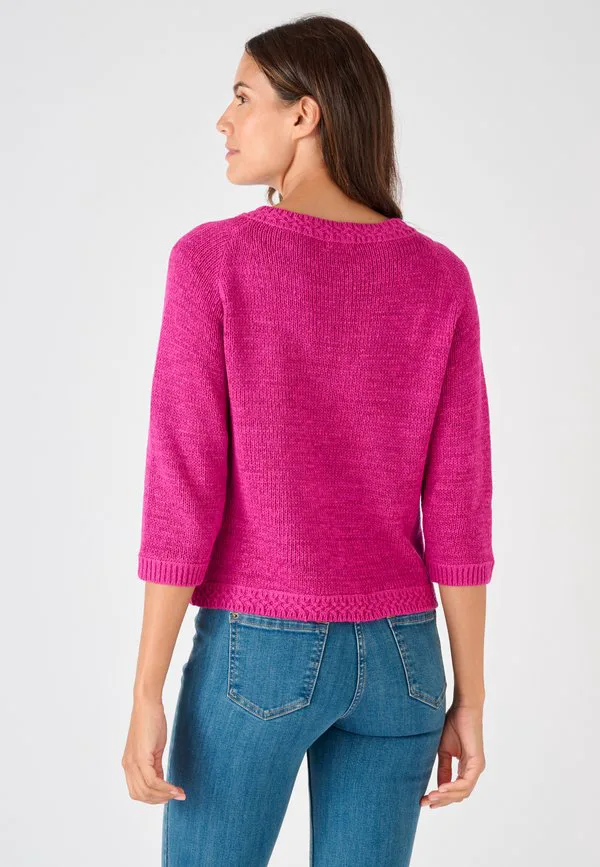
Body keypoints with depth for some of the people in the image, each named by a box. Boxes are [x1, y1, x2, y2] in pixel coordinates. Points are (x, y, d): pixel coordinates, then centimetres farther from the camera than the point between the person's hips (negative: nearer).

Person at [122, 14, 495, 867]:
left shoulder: (213, 260, -12)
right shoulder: (441, 279, -1)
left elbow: (183, 490, -14)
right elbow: (460, 508, -2)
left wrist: (146, 697, -8)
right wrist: (470, 699, 4)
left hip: (256, 653, -3)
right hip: (395, 658, 4)